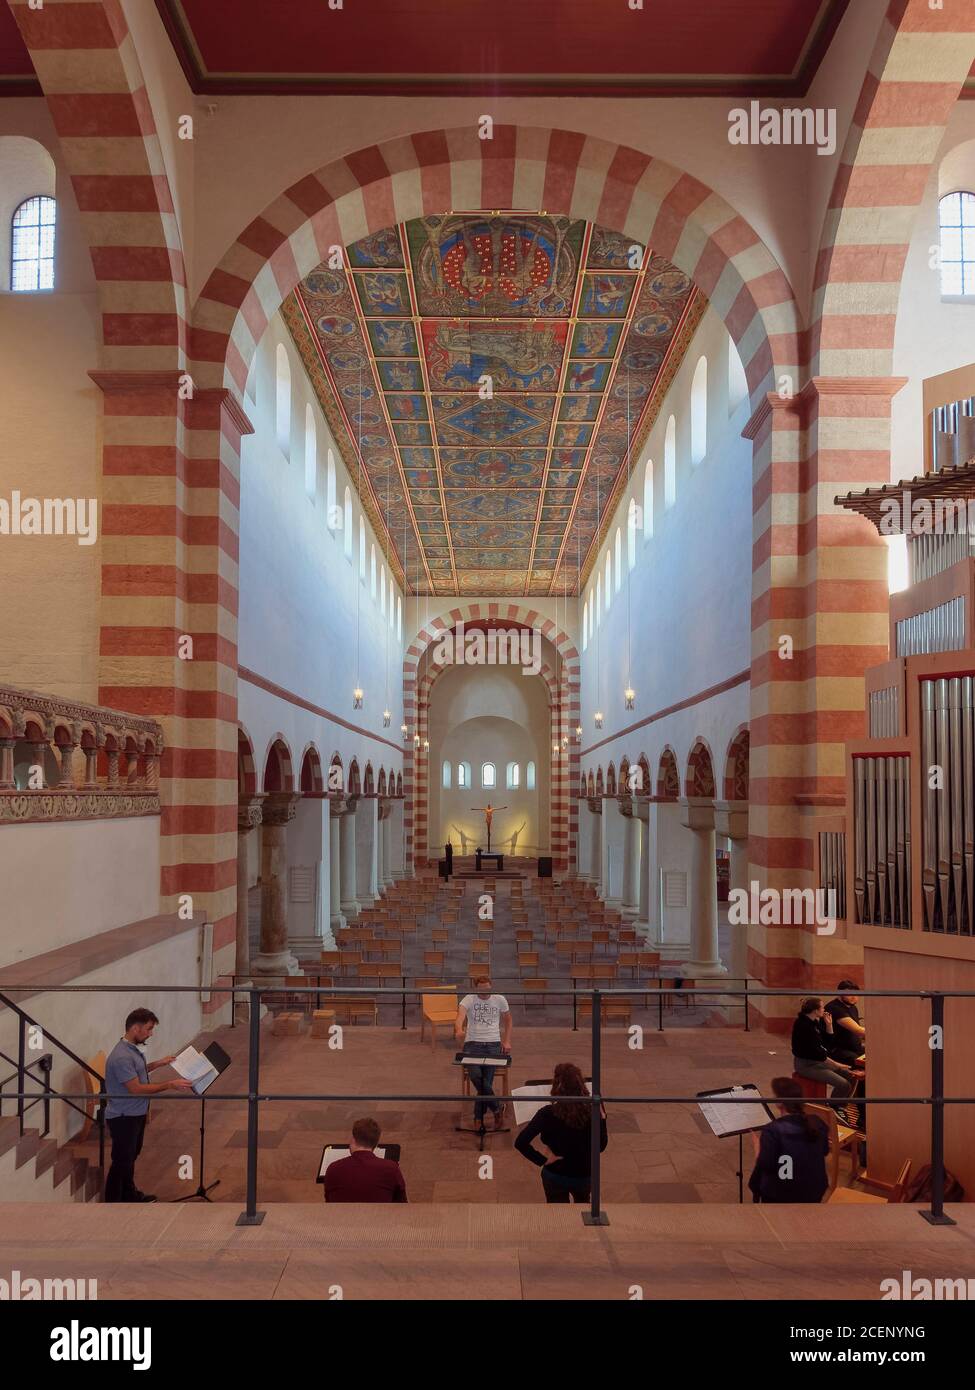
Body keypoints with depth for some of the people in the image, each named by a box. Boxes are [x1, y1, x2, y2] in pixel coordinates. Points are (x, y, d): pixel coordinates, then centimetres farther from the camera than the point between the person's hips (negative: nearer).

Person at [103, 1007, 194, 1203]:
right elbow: (136, 1088, -29)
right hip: (123, 1117, -10)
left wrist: (157, 1064, 13)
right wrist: (170, 1085, -27)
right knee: (121, 1161, 3)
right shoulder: (121, 1056, -29)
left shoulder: (134, 1048, 2)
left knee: (131, 1156, 23)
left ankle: (129, 1193, 39)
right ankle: (113, 1202, 17)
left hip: (136, 1113, 10)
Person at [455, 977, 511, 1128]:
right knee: (475, 1075, -26)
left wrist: (507, 1041, 9)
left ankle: (479, 1118, 3)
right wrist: (459, 1030, -41)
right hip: (472, 1043, -1)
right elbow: (460, 1016, -19)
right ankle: (497, 1108, -4)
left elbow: (508, 1020, 21)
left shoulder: (500, 999, 7)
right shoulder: (468, 999, 0)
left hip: (493, 1043, 1)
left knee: (486, 1080, -17)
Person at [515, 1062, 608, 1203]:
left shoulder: (547, 1114, -24)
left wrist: (543, 1160, -19)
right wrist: (602, 1117, -4)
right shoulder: (592, 1112, -19)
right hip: (584, 1175, 2)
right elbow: (601, 1146, -6)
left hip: (555, 1175, -2)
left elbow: (520, 1143, -30)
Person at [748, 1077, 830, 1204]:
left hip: (782, 1195, -5)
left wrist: (758, 1144, -8)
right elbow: (825, 1151, 11)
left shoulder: (772, 1130, -22)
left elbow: (765, 1165, -22)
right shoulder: (818, 1123, -6)